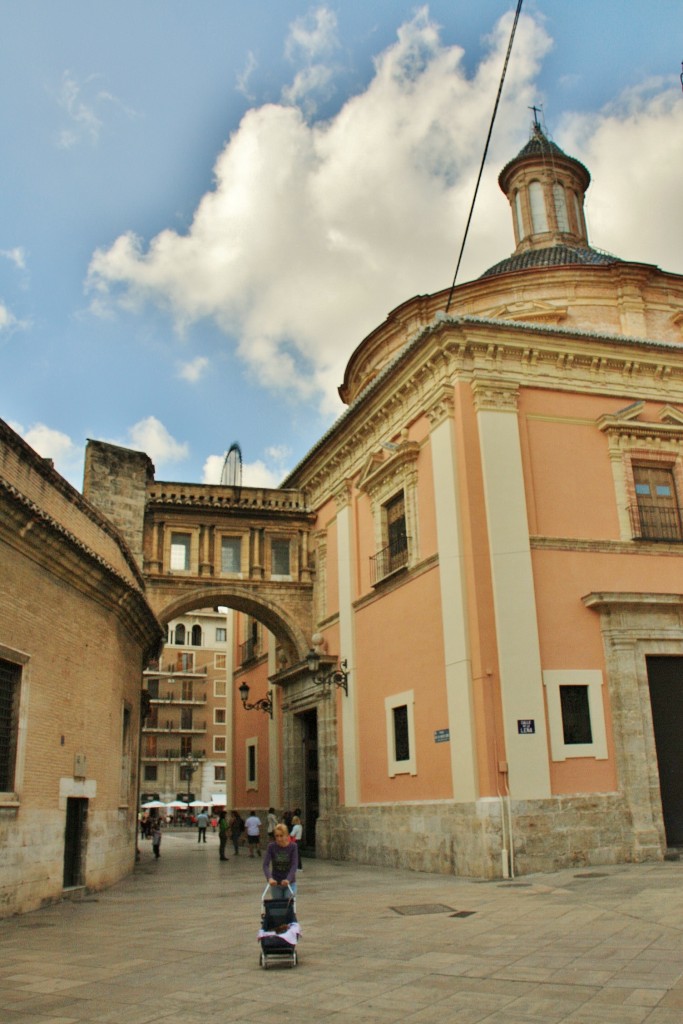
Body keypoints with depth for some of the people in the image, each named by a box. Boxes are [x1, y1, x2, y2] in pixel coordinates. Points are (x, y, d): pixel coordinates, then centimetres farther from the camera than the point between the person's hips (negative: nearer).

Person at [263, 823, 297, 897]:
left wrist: (288, 879, -35)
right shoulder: (271, 846, -9)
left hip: (290, 883, -1)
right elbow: (265, 864, -17)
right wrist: (269, 878, -35)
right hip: (275, 883, 1)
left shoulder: (293, 846, -11)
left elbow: (294, 865, -19)